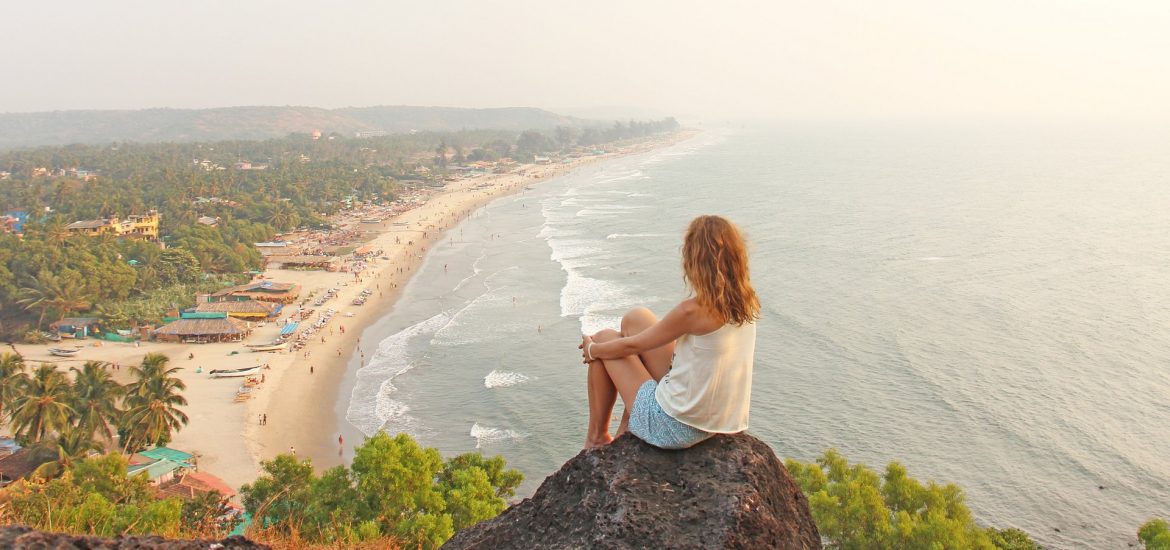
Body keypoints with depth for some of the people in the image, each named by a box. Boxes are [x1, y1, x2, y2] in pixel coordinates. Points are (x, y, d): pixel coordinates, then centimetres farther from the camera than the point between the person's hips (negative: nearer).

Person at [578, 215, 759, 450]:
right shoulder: (746, 303, -4)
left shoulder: (694, 310, -26)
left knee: (605, 338, 10)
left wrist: (592, 349, 6)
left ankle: (597, 436, 26)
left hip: (675, 428, -7)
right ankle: (627, 428, 24)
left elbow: (632, 345, -9)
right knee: (635, 319, 14)